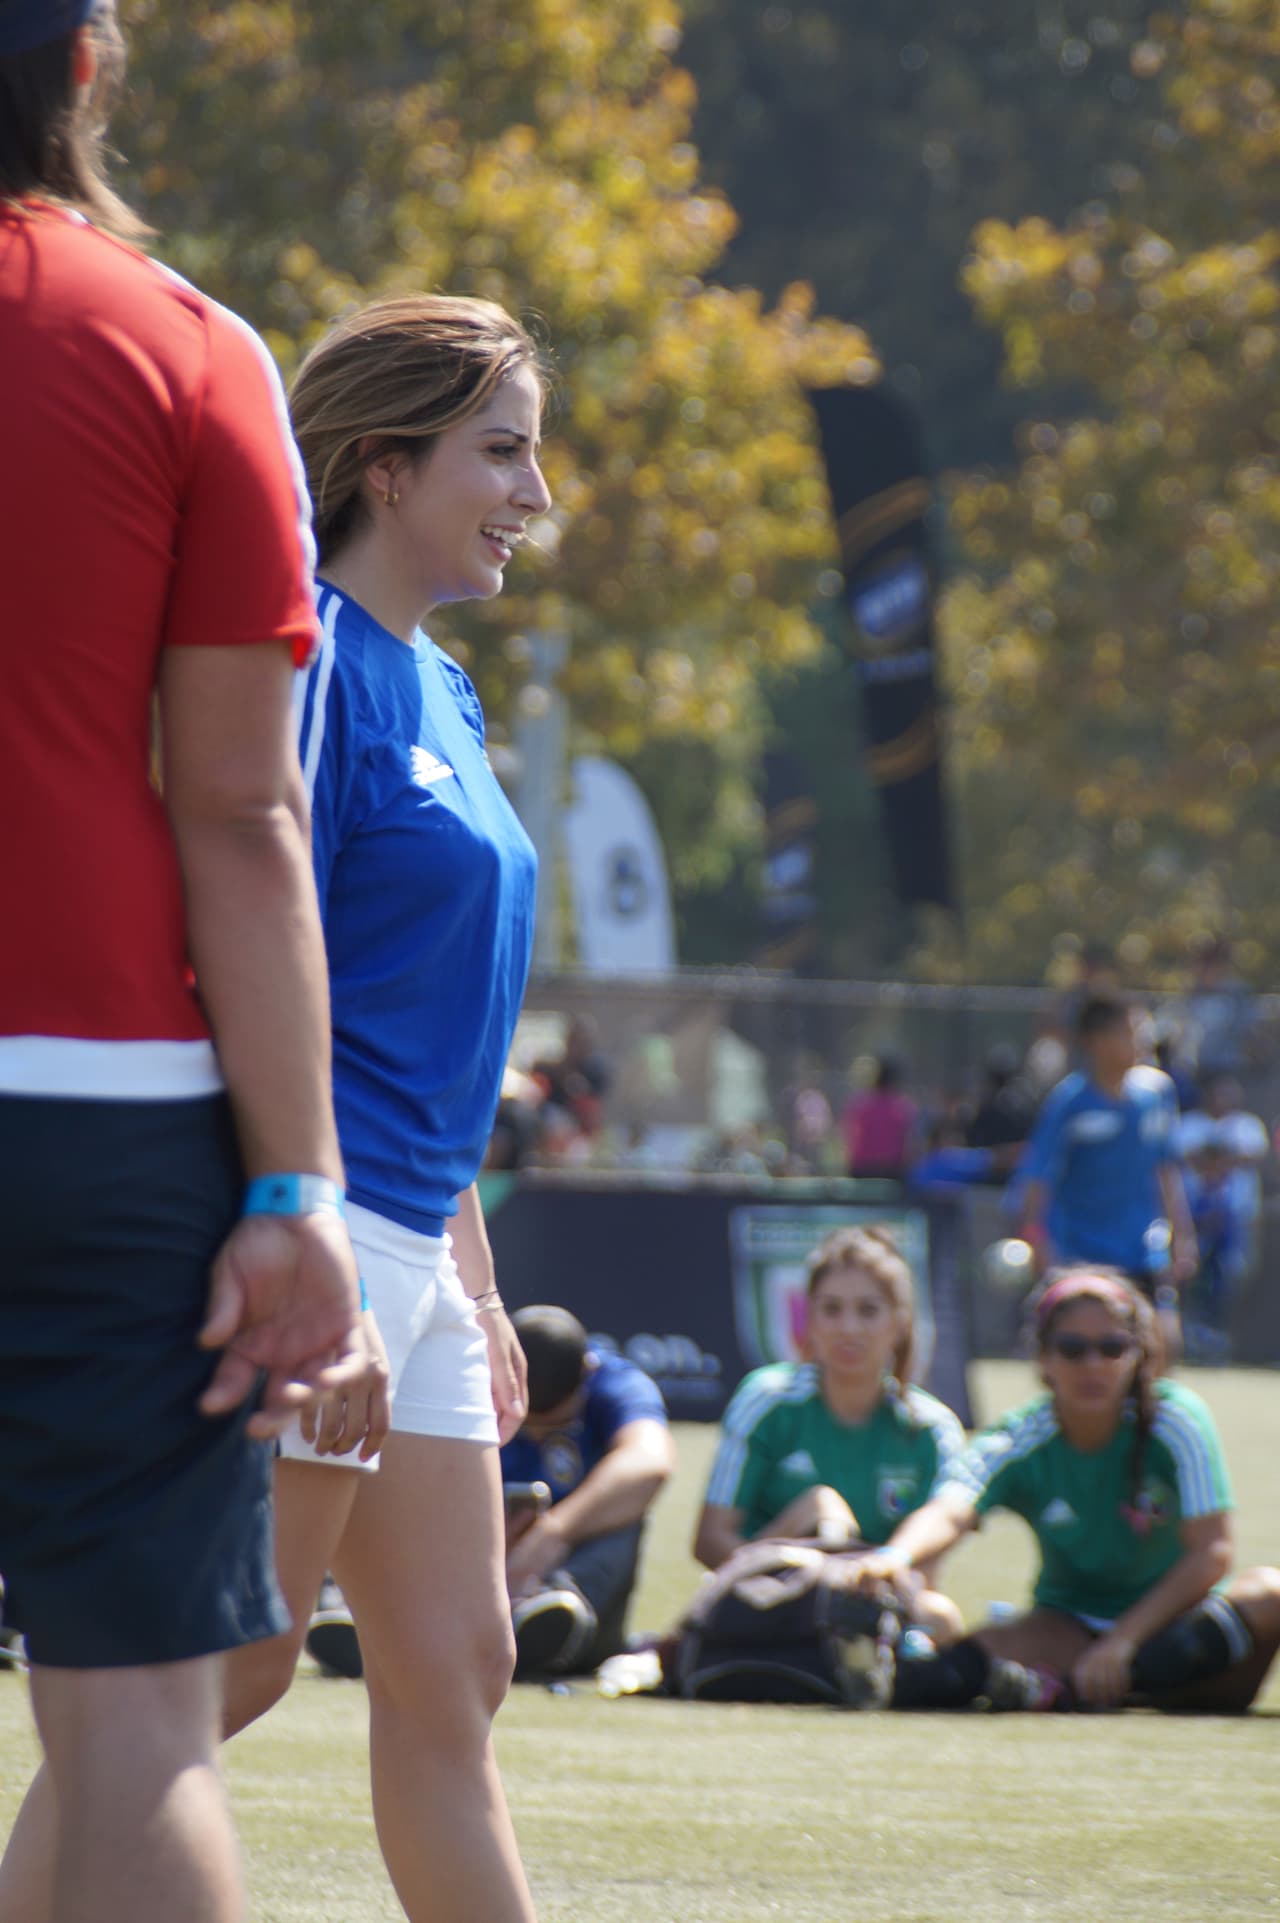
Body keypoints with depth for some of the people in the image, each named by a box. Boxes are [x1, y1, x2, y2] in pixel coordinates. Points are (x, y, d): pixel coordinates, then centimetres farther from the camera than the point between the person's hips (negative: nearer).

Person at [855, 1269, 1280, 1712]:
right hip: (1068, 1627, 0)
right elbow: (949, 1513, -30)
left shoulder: (1177, 1420, -12)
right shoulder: (1019, 1443, -11)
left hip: (1173, 1616, 0)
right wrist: (896, 1557, -53)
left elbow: (1211, 1551, -18)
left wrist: (1123, 1640, -26)